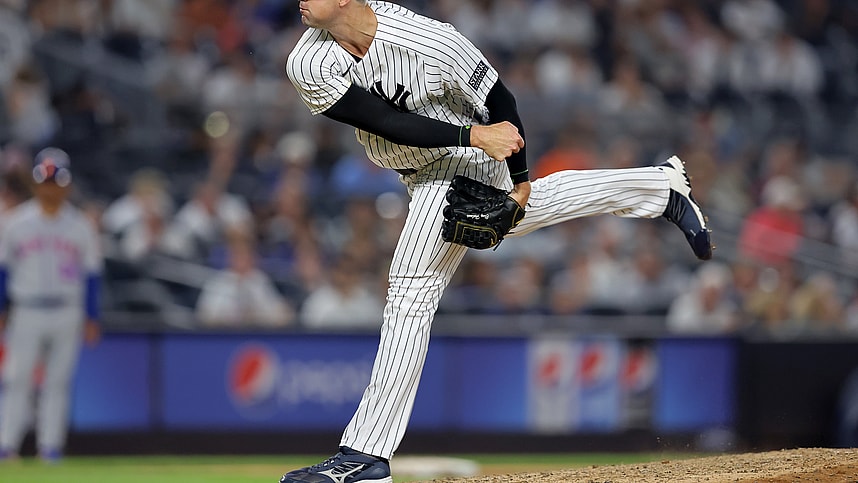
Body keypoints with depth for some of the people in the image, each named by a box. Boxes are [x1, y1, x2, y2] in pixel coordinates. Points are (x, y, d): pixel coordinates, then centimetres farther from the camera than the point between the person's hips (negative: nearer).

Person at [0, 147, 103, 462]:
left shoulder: (80, 226, 3)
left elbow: (91, 272, 6)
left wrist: (91, 318, 1)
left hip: (67, 314, 0)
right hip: (26, 312, 0)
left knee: (58, 381, 2)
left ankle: (51, 445, 6)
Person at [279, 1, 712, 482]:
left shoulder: (431, 42, -35)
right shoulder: (309, 66, -24)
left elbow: (500, 100, -20)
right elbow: (388, 123, -26)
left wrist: (519, 180, -11)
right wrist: (473, 135, -33)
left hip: (462, 161, -7)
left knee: (412, 290, -13)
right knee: (518, 213, 29)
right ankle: (660, 186, 49)